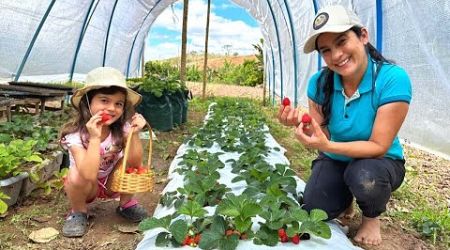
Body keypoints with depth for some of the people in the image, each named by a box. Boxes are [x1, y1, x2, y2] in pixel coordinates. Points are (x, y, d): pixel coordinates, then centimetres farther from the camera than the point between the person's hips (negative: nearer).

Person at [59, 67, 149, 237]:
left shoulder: (123, 128, -19)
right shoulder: (75, 134, -28)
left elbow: (135, 164, -24)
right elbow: (89, 174, -40)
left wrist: (134, 135, -35)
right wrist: (95, 138, -45)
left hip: (113, 183, 2)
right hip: (86, 186, -2)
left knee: (130, 160, -26)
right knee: (77, 176, -34)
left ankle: (126, 204, 1)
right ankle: (78, 212, -1)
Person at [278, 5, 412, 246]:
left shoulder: (393, 79, -26)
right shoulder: (319, 82, -14)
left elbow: (378, 147, -24)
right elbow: (321, 137, -9)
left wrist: (327, 146, -39)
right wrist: (301, 125, -32)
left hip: (380, 161, -2)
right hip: (335, 161, 3)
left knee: (364, 176, -36)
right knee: (314, 211, -19)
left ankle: (372, 217, 2)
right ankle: (344, 198, 19)